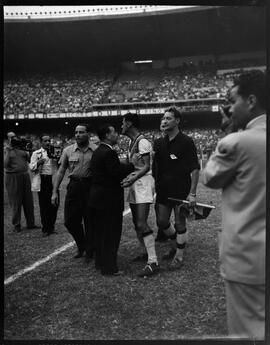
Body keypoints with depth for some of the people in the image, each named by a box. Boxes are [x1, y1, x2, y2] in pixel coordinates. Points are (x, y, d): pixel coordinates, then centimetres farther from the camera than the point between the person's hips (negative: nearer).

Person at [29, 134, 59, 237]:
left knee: (54, 205, 6)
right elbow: (31, 168, 1)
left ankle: (51, 227, 21)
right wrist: (38, 163, -18)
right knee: (44, 206, -1)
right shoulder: (36, 153, 6)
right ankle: (45, 229, 10)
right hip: (43, 181, -3)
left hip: (54, 180, 3)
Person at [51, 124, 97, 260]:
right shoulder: (68, 150, 5)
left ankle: (89, 252, 23)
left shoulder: (96, 150, -2)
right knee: (70, 221, 6)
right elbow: (61, 171, 7)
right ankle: (81, 246, 32)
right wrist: (54, 192, 1)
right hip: (74, 187, 3)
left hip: (90, 187, -3)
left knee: (90, 222, 4)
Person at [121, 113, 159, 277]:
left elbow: (147, 166, -16)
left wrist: (132, 179, -24)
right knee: (137, 223, 13)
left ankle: (153, 262, -12)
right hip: (134, 183, 10)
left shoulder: (142, 141, -12)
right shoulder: (132, 142, 17)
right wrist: (128, 178, 2)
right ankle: (147, 252, 27)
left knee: (142, 223, -15)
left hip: (144, 182, -10)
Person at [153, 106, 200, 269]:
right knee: (162, 222, 11)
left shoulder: (186, 142, -9)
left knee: (180, 225, 3)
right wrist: (156, 188, 5)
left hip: (181, 191, -5)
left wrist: (192, 193, -14)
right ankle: (178, 242, 39)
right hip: (163, 191, 6)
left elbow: (195, 169, -10)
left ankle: (179, 257, 19)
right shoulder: (159, 143, 8)